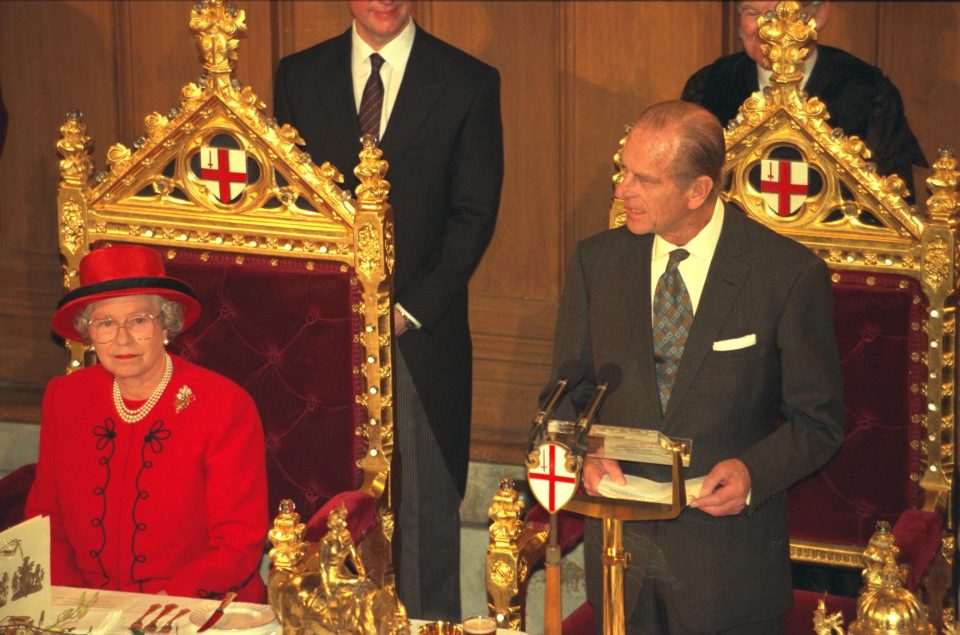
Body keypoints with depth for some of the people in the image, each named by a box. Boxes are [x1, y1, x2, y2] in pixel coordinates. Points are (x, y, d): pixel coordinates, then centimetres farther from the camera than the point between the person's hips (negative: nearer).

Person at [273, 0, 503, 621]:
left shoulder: (470, 83, 1)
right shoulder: (299, 75, 8)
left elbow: (474, 215, -1)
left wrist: (410, 310, -9)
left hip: (421, 334, -1)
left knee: (426, 511, 3)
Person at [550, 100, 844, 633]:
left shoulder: (790, 274, -10)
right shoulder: (595, 261, 0)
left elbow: (818, 422, -4)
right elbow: (569, 393, 10)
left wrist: (754, 471, -22)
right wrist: (586, 451, -11)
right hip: (619, 547, 3)